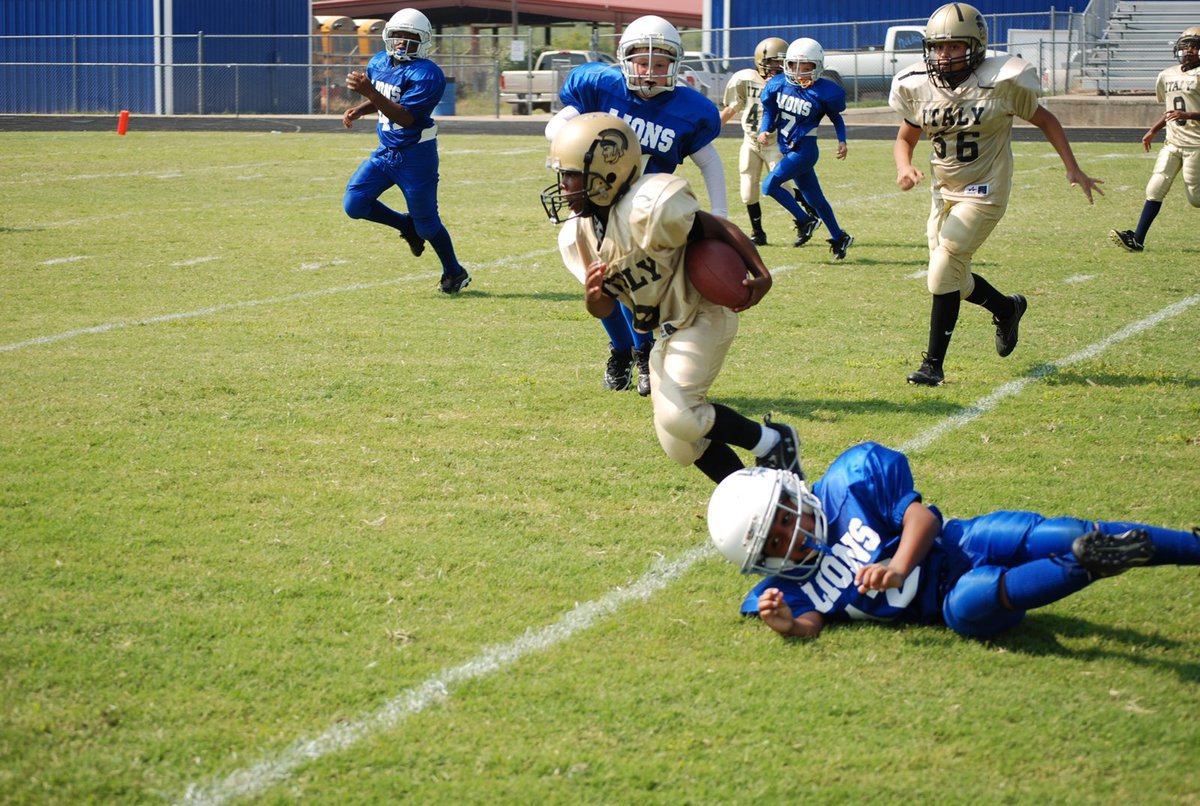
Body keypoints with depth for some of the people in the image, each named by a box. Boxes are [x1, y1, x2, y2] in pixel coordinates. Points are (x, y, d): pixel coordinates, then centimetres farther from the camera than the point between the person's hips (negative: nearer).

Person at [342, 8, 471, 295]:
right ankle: (407, 226, 19)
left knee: (426, 223, 3)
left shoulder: (426, 74, -22)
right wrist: (359, 110, 3)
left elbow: (405, 117, -31)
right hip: (385, 151, 7)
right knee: (354, 204, -5)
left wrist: (370, 92, -38)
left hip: (415, 156, -7)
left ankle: (455, 274, 26)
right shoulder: (379, 63, 2)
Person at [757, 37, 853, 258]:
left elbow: (836, 118, 3)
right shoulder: (779, 85, -1)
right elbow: (770, 111, 8)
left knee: (770, 185, -18)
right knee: (814, 198, 15)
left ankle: (805, 221, -2)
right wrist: (764, 131, -10)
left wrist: (842, 141, -8)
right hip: (788, 149, 6)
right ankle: (838, 237, 29)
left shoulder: (823, 92, -13)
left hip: (804, 150, -6)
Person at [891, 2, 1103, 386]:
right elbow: (905, 139, 10)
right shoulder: (918, 87, -3)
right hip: (944, 193, 6)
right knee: (955, 280, 14)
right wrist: (903, 167, -12)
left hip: (984, 193, -6)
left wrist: (1073, 168, -3)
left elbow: (1044, 120, 0)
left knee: (943, 272, -16)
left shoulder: (1002, 82, -14)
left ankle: (933, 364, -7)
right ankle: (1007, 308, 45)